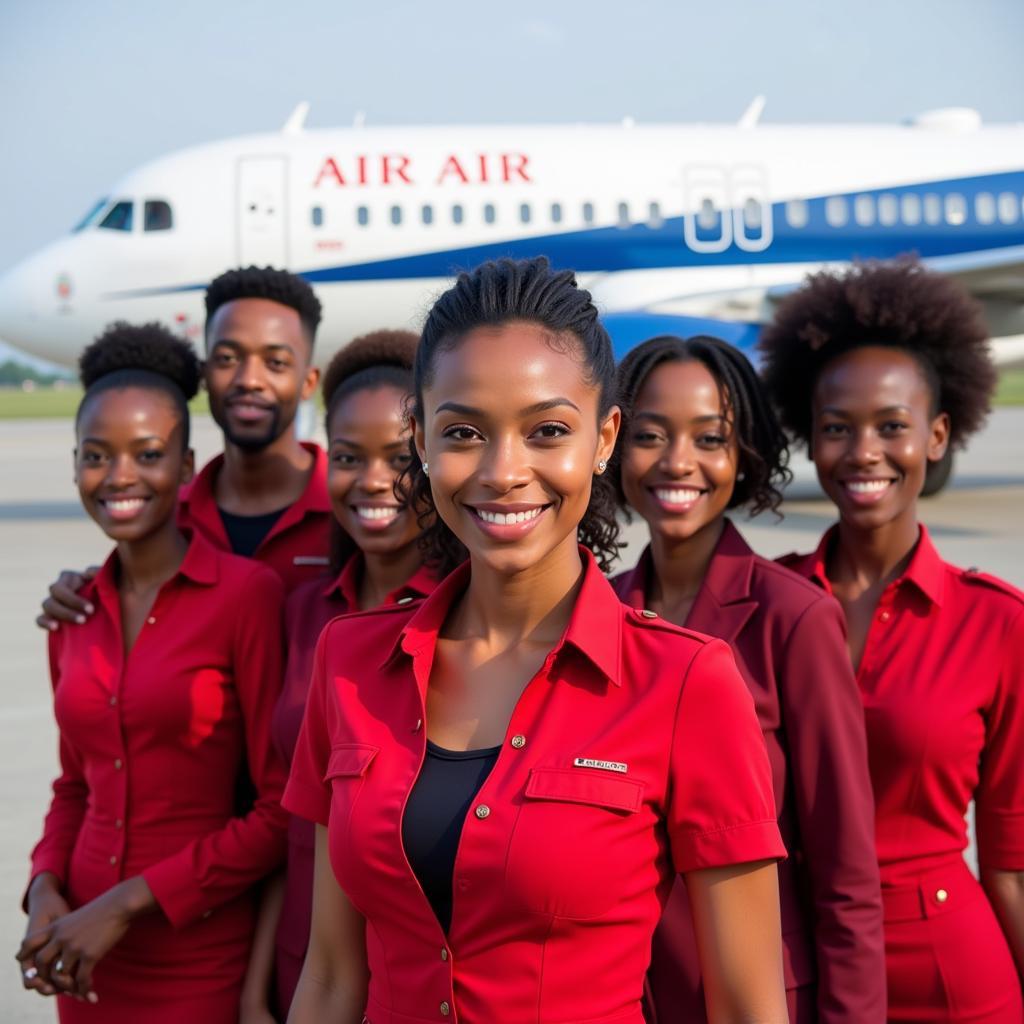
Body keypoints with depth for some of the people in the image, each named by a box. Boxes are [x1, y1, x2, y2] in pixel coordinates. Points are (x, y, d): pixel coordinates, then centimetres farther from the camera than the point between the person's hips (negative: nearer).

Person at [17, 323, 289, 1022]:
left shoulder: (248, 593, -12)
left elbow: (284, 811, -14)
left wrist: (129, 902, -15)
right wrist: (45, 889, -3)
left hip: (204, 965, -5)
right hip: (87, 963, 5)